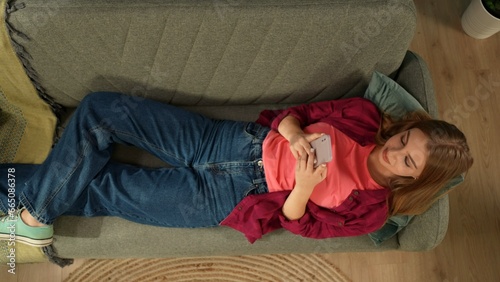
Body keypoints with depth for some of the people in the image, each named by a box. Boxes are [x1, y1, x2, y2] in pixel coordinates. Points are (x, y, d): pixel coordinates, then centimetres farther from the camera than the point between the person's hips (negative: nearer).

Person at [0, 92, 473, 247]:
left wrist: (303, 186, -26)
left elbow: (296, 223, -7)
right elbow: (291, 114, 5)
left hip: (224, 198, -4)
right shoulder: (365, 116, 2)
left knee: (95, 186, -6)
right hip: (231, 139, 5)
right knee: (100, 109, -5)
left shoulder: (370, 208, -7)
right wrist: (293, 136, -16)